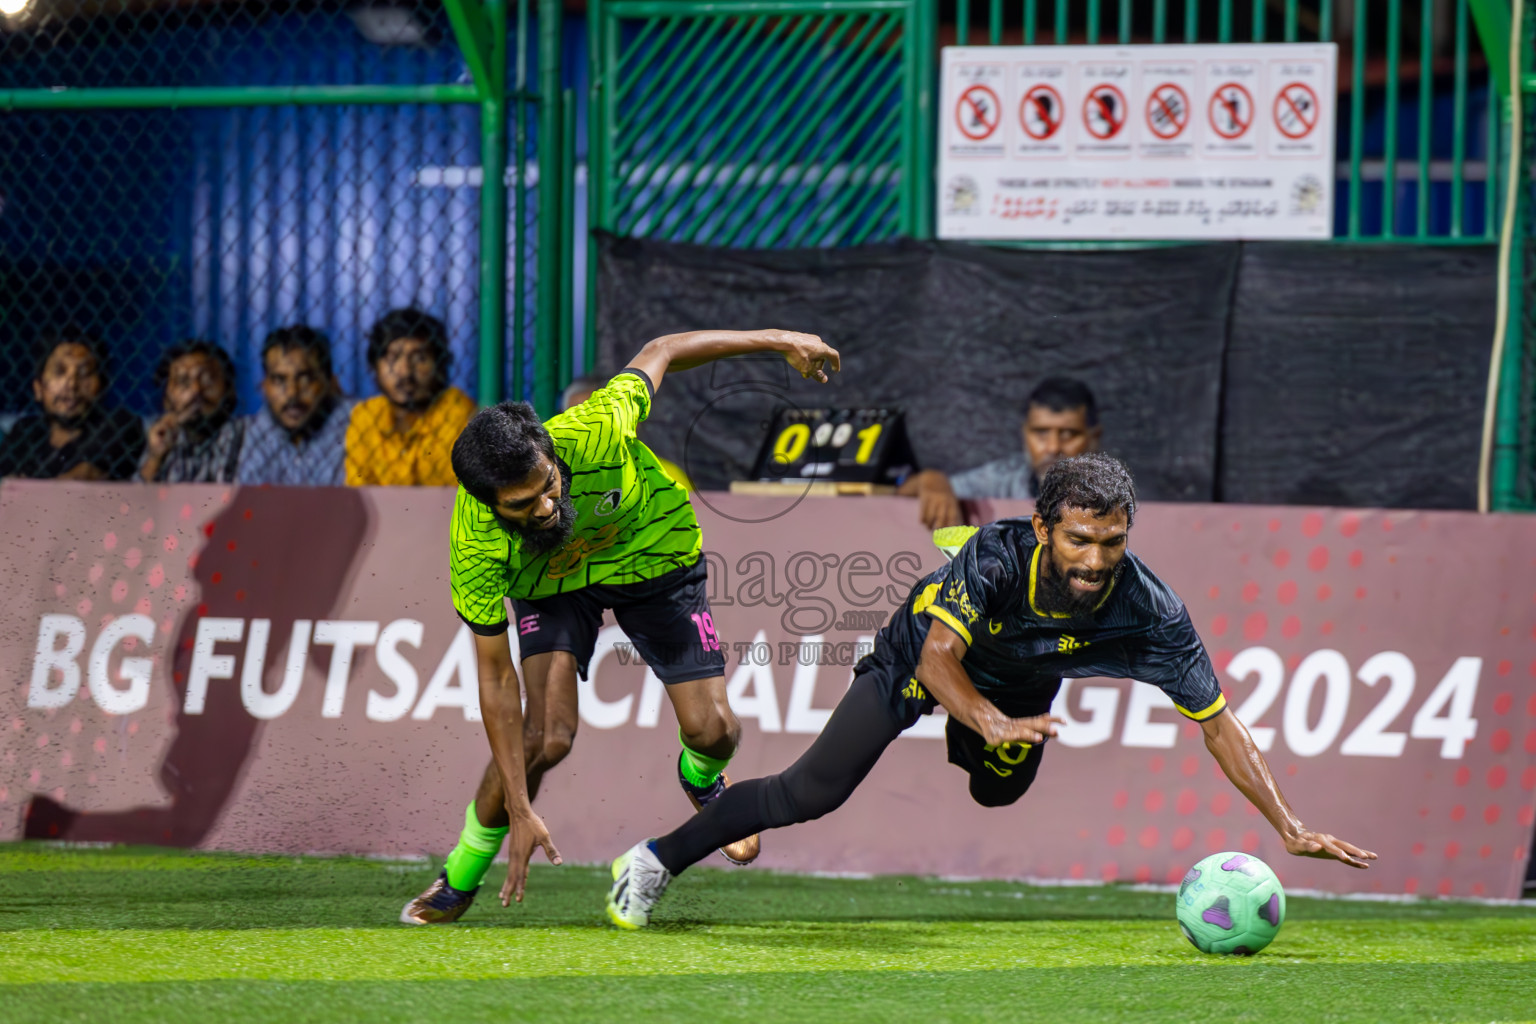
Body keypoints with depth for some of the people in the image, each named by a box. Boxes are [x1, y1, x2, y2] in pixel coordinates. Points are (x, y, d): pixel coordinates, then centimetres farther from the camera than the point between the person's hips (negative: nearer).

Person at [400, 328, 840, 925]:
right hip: (553, 584, -1)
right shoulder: (475, 545, -36)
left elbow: (659, 354, -19)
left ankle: (702, 782, 33)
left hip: (656, 556, 1)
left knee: (711, 729, -8)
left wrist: (780, 342, -9)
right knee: (546, 734, -23)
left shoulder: (595, 435, -40)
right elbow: (496, 679, -28)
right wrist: (519, 811, -28)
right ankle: (458, 882, 1)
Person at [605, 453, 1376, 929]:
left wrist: (1291, 829, -33)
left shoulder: (1146, 610, -35)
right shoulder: (998, 555, -41)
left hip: (1019, 687, 3)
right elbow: (938, 656, -42)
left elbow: (1218, 722, -30)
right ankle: (658, 860, 4)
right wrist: (992, 721, -60)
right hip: (923, 660, -3)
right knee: (812, 794, -11)